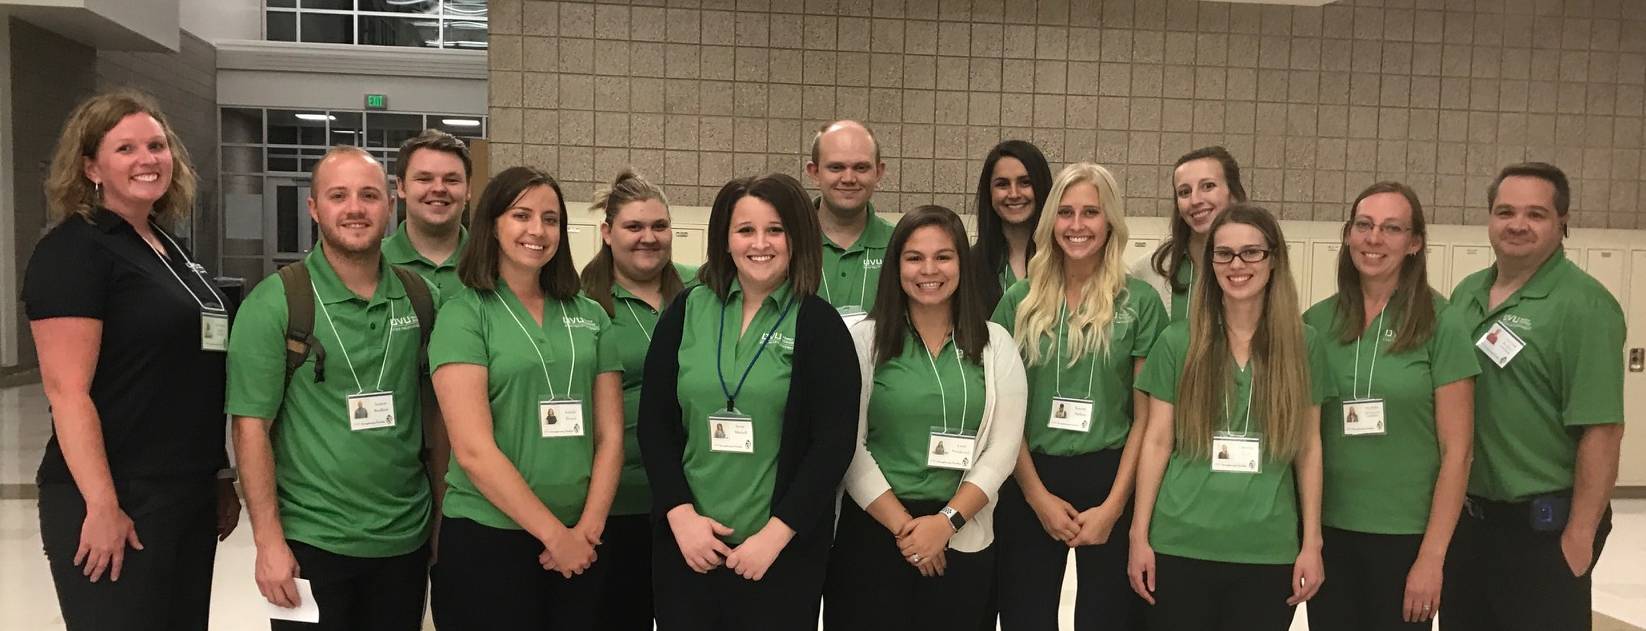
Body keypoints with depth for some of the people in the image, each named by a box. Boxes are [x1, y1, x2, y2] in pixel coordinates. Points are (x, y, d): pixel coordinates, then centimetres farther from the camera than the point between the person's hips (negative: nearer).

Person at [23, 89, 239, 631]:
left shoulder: (169, 250, 14)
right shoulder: (72, 251, -11)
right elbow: (67, 391, -18)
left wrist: (221, 476, 18)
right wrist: (102, 507, -22)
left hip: (190, 499, 8)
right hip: (117, 504, -8)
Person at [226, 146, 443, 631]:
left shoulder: (421, 298, 3)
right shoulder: (274, 303, -8)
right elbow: (251, 426, -9)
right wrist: (269, 541, -14)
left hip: (406, 539, 4)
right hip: (311, 542, -3)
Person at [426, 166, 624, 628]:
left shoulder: (590, 316, 7)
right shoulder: (463, 316, -7)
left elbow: (609, 436, 6)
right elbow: (473, 450, -14)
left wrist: (588, 528, -6)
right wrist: (554, 534, -13)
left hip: (579, 545, 4)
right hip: (484, 540, -4)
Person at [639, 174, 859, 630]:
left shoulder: (819, 325, -4)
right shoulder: (686, 311, 4)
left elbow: (834, 442, -8)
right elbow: (654, 423, 4)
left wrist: (776, 534, -12)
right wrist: (680, 514, -6)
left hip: (783, 546, -2)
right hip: (686, 540, 2)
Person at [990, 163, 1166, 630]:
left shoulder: (1140, 302, -2)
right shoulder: (1020, 300, 2)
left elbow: (1146, 417, -2)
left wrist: (1114, 505, -8)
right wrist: (1038, 495, -5)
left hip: (1109, 478, -1)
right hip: (1030, 483, 1)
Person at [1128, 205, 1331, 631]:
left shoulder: (1304, 344, 4)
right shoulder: (1177, 342, 1)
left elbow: (1309, 447, 6)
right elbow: (1157, 442, 2)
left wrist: (1312, 544, 3)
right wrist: (1139, 536, -1)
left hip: (1268, 550, 1)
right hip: (1180, 545, 0)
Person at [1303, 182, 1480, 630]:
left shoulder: (1441, 326, -7)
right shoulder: (1316, 323, 1)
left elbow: (1456, 450, -7)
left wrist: (1432, 556, -10)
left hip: (1406, 535, -2)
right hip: (1326, 530, 3)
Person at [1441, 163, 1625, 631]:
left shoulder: (1584, 304, -14)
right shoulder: (1465, 293, 6)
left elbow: (1601, 431, -17)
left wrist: (1579, 536, -18)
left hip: (1544, 523, -6)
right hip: (1467, 516, 6)